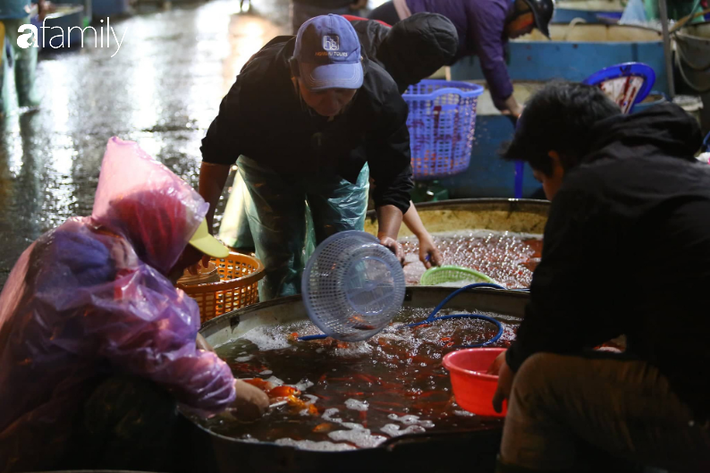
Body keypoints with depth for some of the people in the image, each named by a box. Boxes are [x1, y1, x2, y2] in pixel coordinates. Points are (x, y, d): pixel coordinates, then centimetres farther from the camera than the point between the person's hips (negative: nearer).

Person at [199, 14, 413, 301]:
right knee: (280, 265, -4)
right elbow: (218, 153, -24)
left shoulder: (382, 96, -36)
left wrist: (387, 234, -44)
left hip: (341, 166, 1)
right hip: (270, 164, -1)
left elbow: (393, 179, -26)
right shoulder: (258, 82, -40)